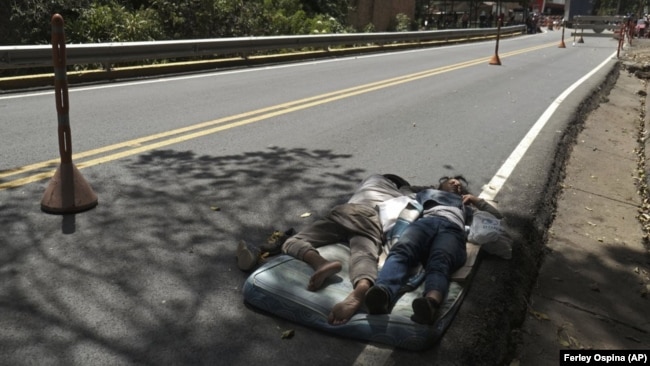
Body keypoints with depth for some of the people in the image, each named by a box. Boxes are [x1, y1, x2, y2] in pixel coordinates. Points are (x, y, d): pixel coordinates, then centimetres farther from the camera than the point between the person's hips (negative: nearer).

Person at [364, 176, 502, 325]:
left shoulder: (466, 206, 48)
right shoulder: (428, 192, 48)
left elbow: (497, 217, 44)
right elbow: (408, 208, 39)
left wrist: (476, 200, 37)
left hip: (453, 229, 0)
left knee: (439, 262, -39)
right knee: (401, 251, -38)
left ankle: (431, 301, -72)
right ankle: (382, 293, -68)